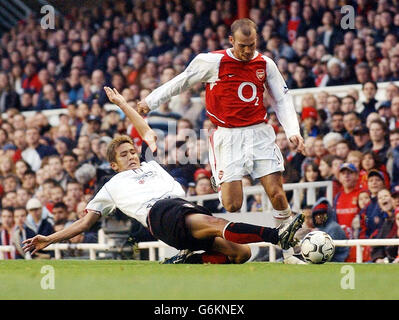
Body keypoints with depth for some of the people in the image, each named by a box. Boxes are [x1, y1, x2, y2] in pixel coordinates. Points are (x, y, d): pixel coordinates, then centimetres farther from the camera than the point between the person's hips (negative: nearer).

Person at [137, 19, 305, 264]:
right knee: (232, 204, -12)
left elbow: (282, 99, 15)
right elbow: (182, 82, 9)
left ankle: (291, 252, 6)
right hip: (227, 137, -2)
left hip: (260, 133, 2)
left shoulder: (265, 64, 6)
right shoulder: (212, 61, -4)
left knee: (277, 193, -6)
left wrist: (293, 131, 2)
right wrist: (151, 101, 15)